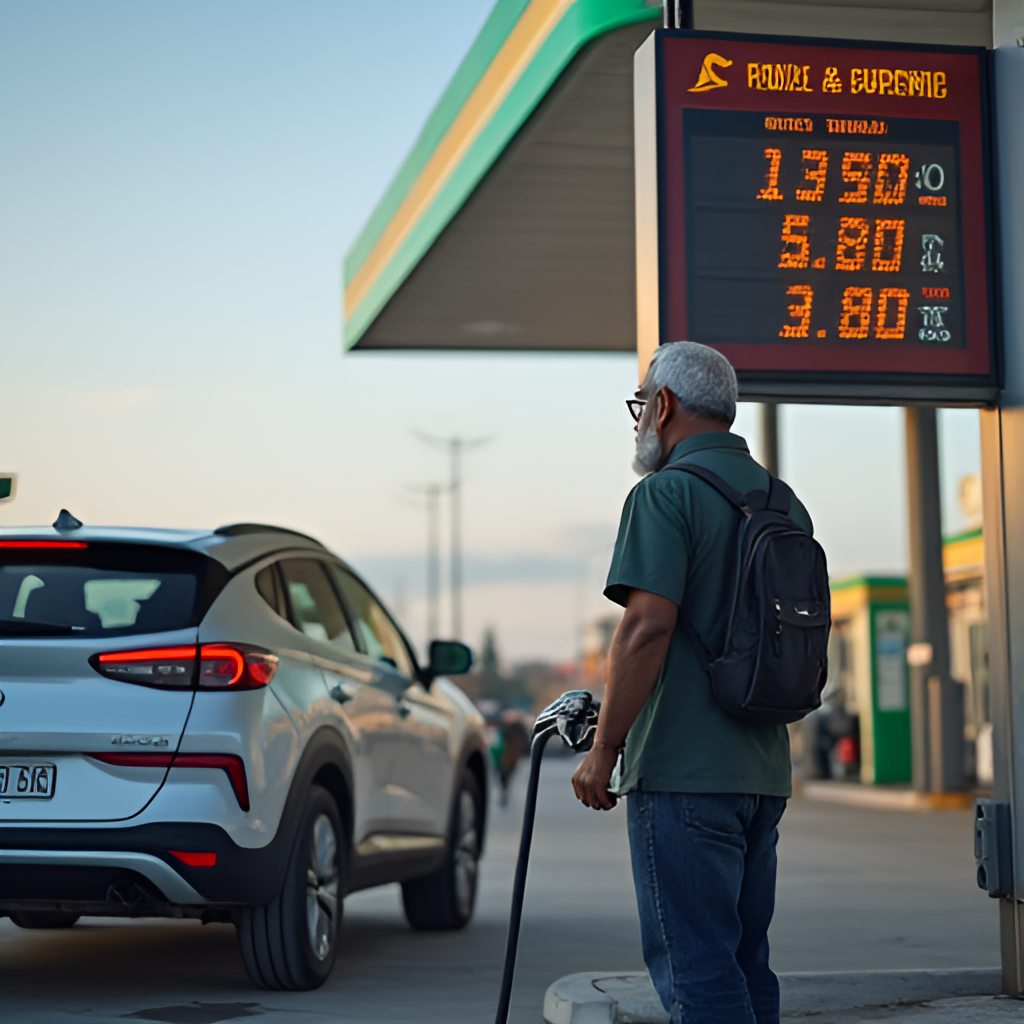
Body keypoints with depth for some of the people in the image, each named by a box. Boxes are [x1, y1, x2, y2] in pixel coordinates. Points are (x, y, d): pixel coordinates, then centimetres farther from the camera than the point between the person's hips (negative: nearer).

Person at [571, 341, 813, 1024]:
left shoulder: (666, 494, -10)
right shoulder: (784, 502, 15)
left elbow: (647, 627, -19)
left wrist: (604, 750, -14)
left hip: (682, 771, -8)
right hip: (763, 771, 8)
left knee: (695, 967, -5)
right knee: (745, 961, 15)